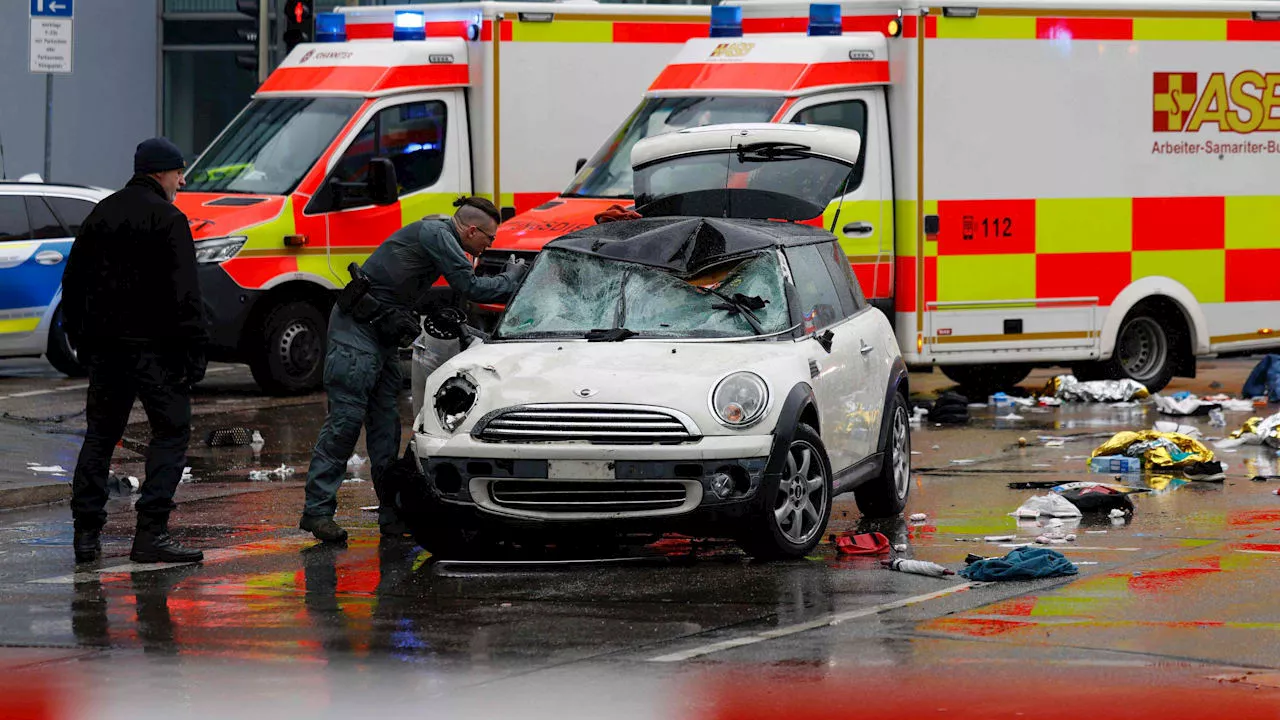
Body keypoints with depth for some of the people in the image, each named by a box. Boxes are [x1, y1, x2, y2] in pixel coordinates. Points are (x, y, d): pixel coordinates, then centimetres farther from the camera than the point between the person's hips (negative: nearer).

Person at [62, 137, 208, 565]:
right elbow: (184, 292, -16)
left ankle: (86, 533, 9)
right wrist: (194, 348, -14)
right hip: (153, 345, -7)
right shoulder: (167, 219, -9)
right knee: (171, 431, -1)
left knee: (100, 434, 13)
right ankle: (151, 533, -10)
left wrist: (79, 338, 24)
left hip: (104, 345, 7)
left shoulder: (102, 214, 13)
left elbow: (73, 281, 19)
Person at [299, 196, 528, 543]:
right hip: (357, 329, -10)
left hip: (382, 333, 10)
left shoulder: (440, 235, 15)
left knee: (386, 422, 7)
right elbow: (470, 288, -18)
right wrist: (512, 278, -4)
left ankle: (392, 513, 7)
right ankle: (317, 510, -12)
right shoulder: (436, 235, -15)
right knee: (346, 417, -12)